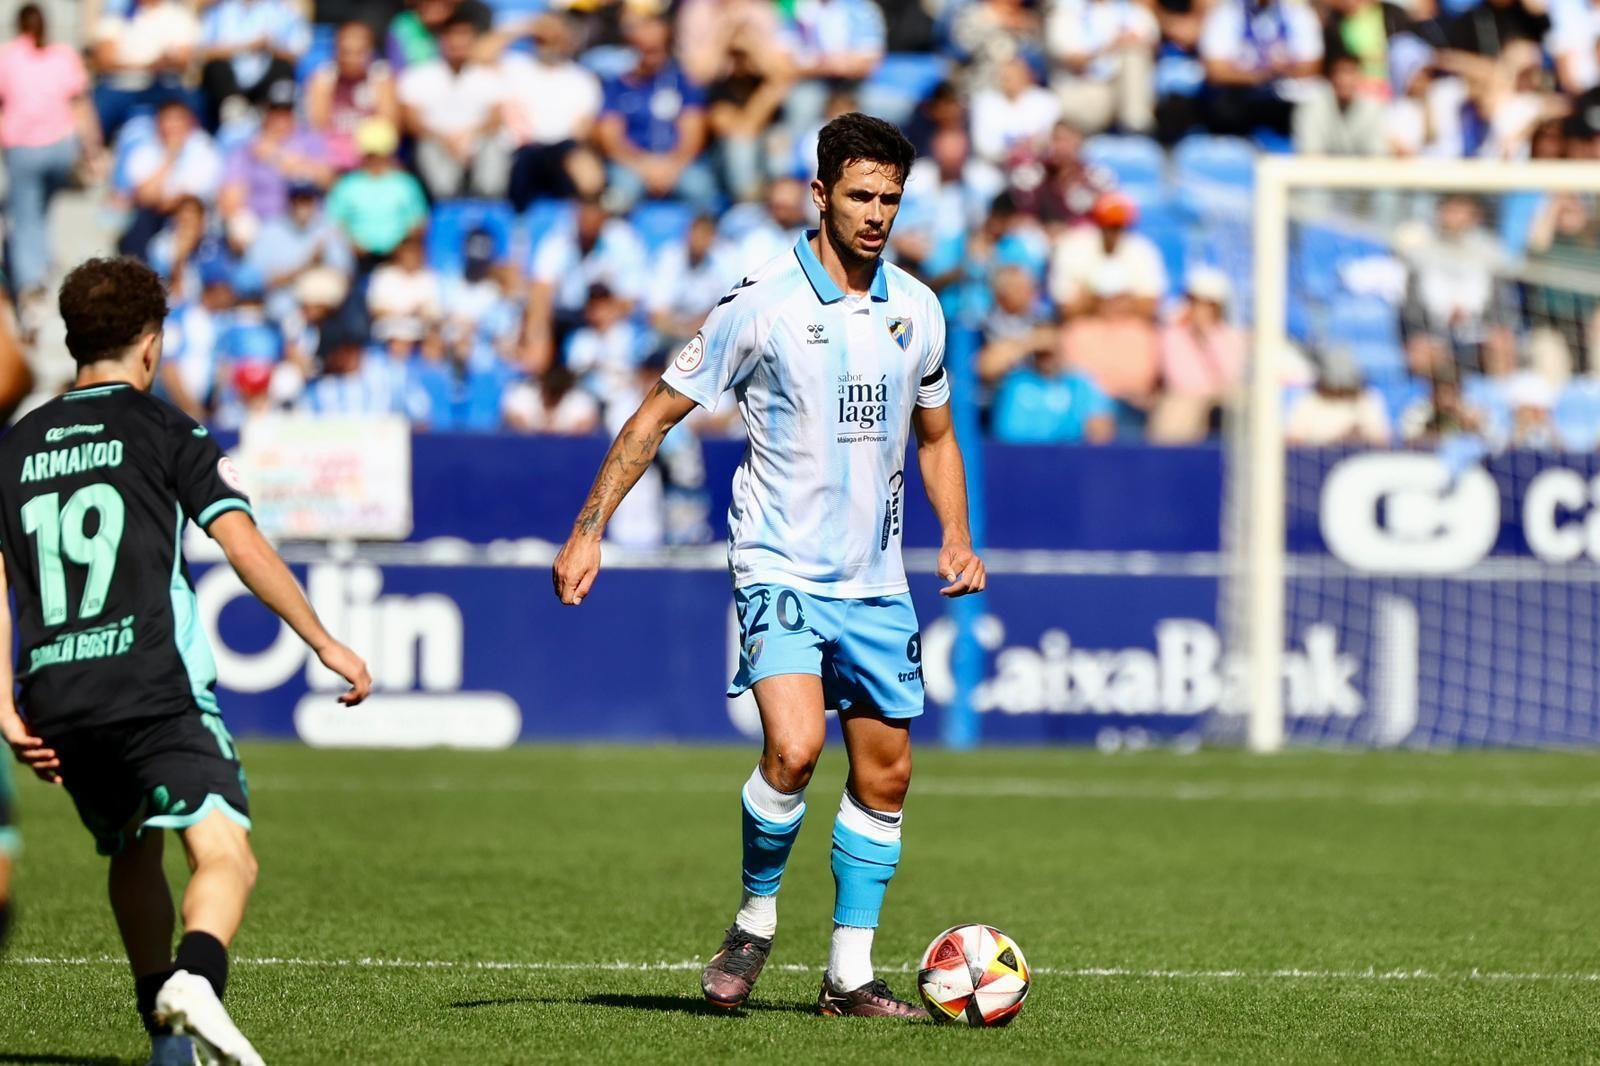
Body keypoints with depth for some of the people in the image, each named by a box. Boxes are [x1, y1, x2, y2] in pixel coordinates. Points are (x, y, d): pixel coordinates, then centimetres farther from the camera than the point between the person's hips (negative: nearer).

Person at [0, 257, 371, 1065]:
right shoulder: (165, 431, 4)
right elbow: (244, 545, -4)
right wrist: (324, 644, 1)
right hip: (153, 688, -5)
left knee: (133, 856, 26)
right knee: (225, 855, -13)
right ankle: (195, 982, -42)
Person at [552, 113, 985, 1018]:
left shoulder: (916, 309, 5)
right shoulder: (763, 304, -9)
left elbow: (934, 434, 21)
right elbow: (657, 416, -3)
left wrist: (957, 537, 6)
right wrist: (589, 529, -9)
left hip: (876, 583, 5)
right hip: (781, 568, -5)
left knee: (885, 775, 6)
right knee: (795, 749, -24)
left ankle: (851, 973, 17)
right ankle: (756, 917, 0)